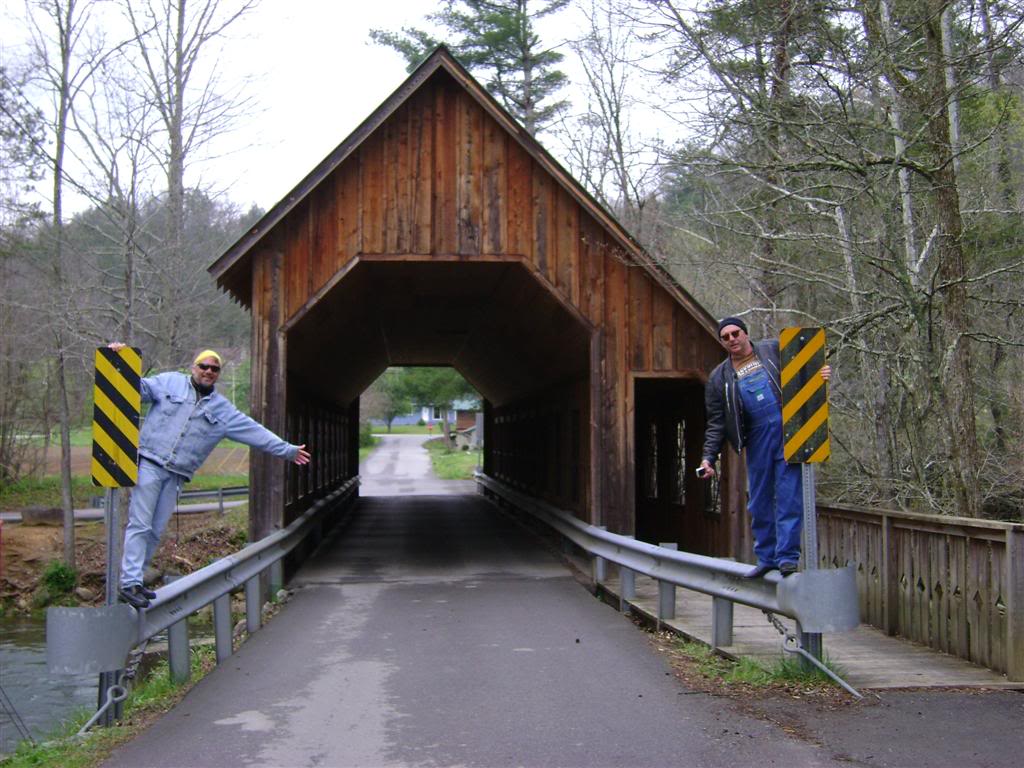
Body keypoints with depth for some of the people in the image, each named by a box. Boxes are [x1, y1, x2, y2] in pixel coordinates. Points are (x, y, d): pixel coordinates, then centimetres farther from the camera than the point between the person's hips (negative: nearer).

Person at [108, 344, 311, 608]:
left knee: (156, 531, 7)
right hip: (148, 464, -5)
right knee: (140, 525, -10)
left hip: (175, 476, 5)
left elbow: (254, 431, 14)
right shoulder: (169, 383, 6)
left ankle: (134, 580, 17)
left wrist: (287, 450, 13)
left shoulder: (222, 410, 14)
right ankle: (130, 583, -12)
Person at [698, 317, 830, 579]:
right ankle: (766, 558, 18)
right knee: (759, 502, 6)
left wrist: (821, 373, -9)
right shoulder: (719, 378, 13)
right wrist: (708, 456, 3)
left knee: (789, 495, -8)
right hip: (756, 438, 3)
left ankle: (787, 555, -4)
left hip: (788, 430, -3)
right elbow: (716, 422, 12)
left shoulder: (774, 350, 9)